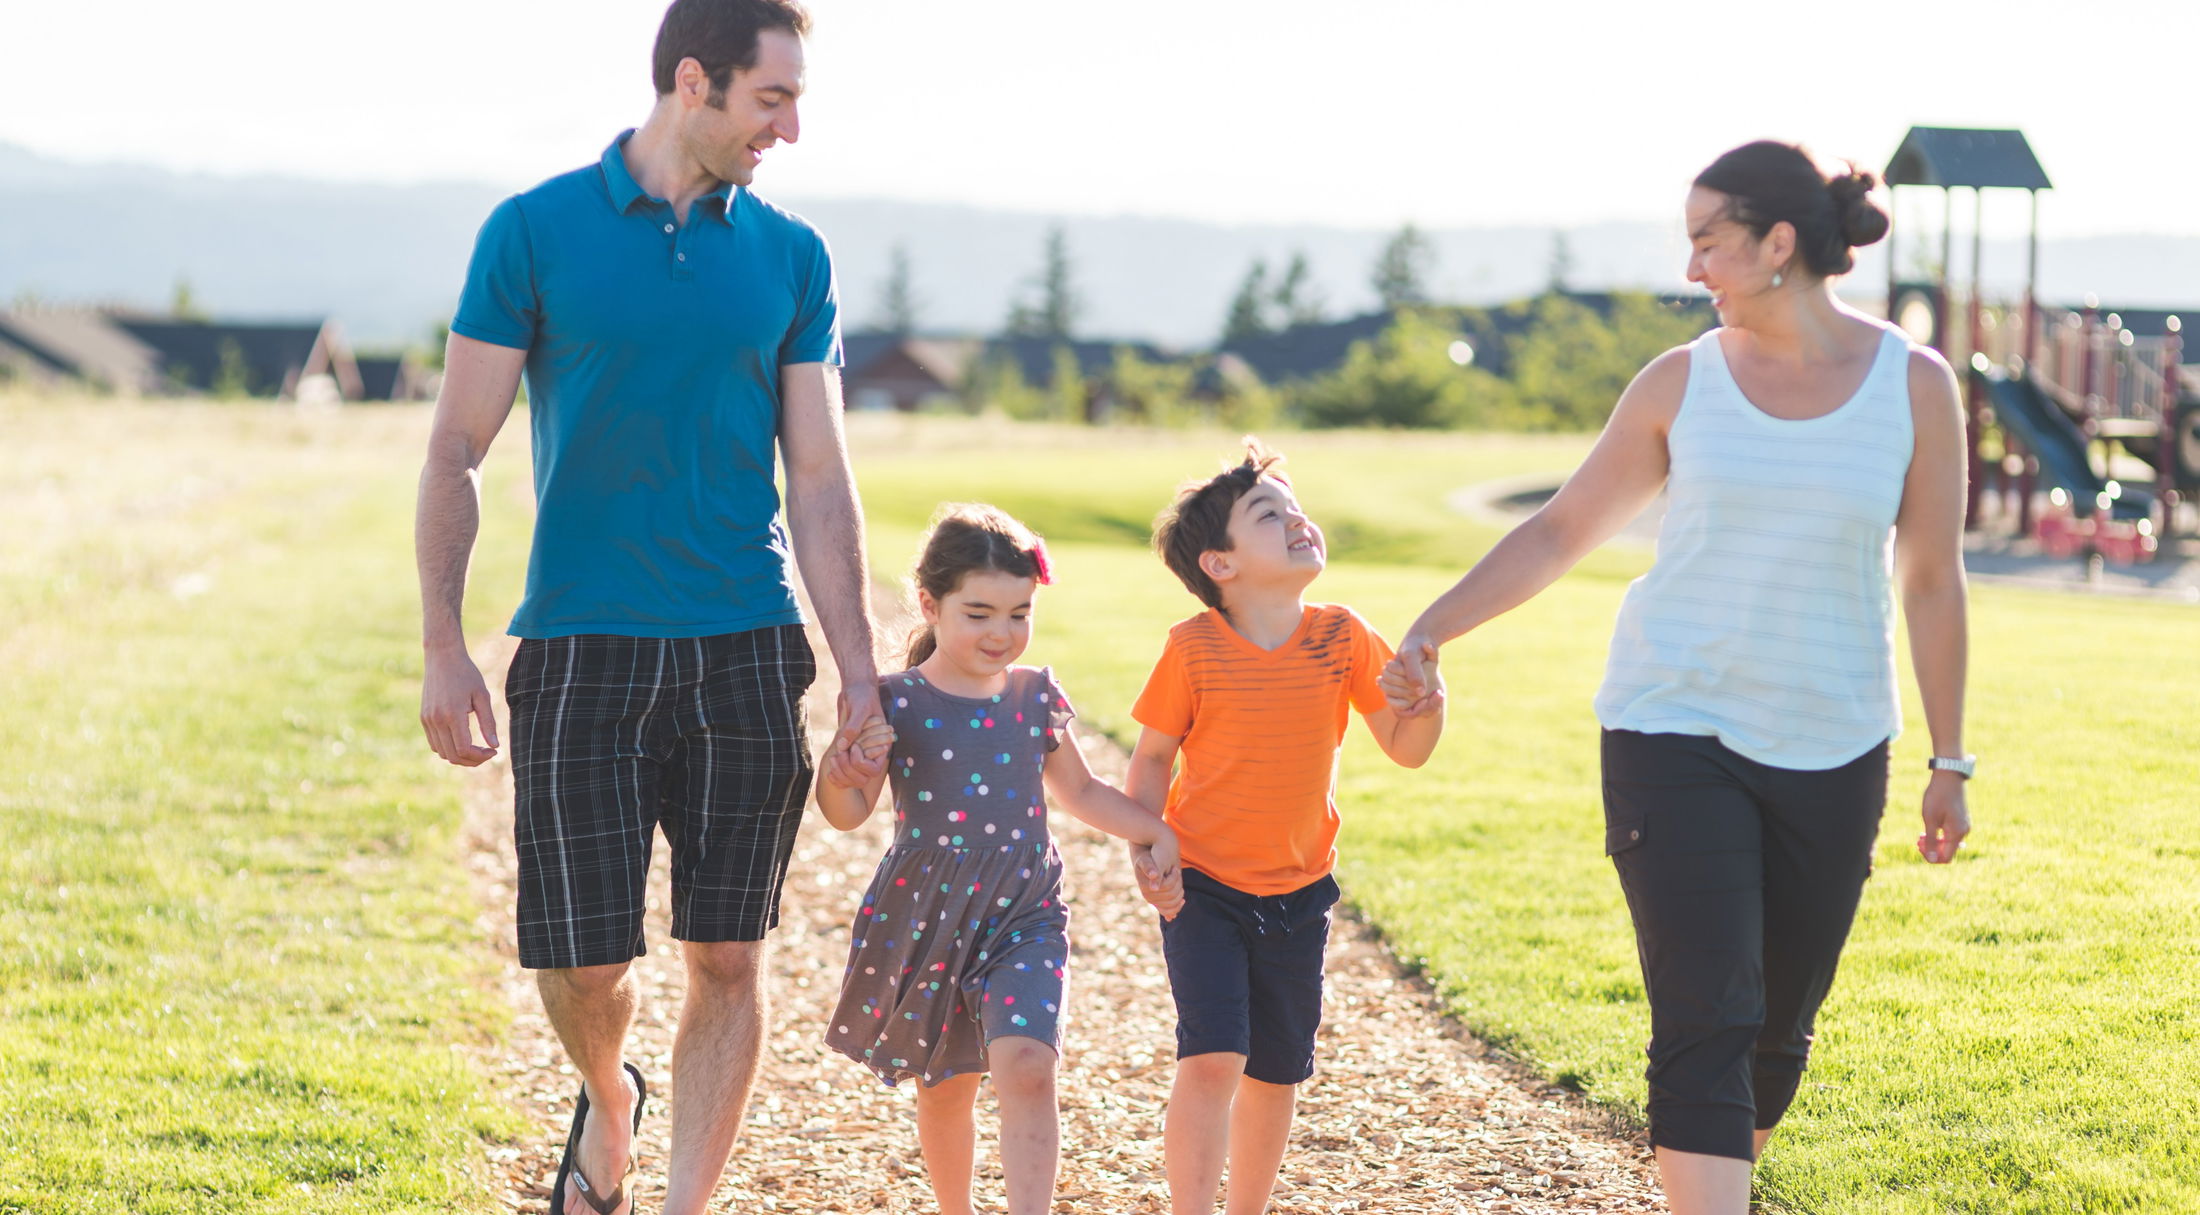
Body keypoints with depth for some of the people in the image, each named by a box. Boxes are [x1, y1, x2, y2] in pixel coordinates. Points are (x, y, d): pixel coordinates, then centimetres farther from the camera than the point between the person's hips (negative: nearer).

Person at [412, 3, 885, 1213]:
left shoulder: (790, 256, 8)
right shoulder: (535, 232, -1)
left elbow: (816, 479, 9)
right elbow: (454, 453, 0)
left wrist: (860, 670, 3)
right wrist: (442, 651, -6)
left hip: (745, 655, 3)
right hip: (579, 653, -2)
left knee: (727, 959, 0)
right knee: (578, 962, -1)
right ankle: (606, 1101, 32)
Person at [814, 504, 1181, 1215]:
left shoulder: (1036, 697, 3)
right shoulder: (895, 703, -8)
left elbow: (1080, 792, 18)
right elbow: (848, 814, -11)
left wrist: (1154, 833, 7)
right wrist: (843, 775, -32)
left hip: (1023, 919, 1)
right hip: (927, 922, -1)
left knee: (1026, 1067, -19)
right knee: (946, 1084, 12)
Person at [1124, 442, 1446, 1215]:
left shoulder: (1342, 637, -4)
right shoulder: (1195, 649, -11)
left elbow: (1406, 749, 0)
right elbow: (1153, 757, -1)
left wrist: (1427, 704, -21)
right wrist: (1145, 853, -13)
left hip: (1296, 894, 3)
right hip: (1203, 889, -3)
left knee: (1275, 1075, 11)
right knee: (1212, 1058, -17)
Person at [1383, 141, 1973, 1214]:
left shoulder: (1914, 386, -1)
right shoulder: (1682, 383, 0)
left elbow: (1932, 580, 4)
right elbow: (1561, 530, 7)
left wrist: (1948, 762, 6)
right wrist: (1431, 630, -2)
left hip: (1833, 754, 1)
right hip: (1674, 735, -1)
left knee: (1779, 1033, 9)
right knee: (1704, 1025, -13)